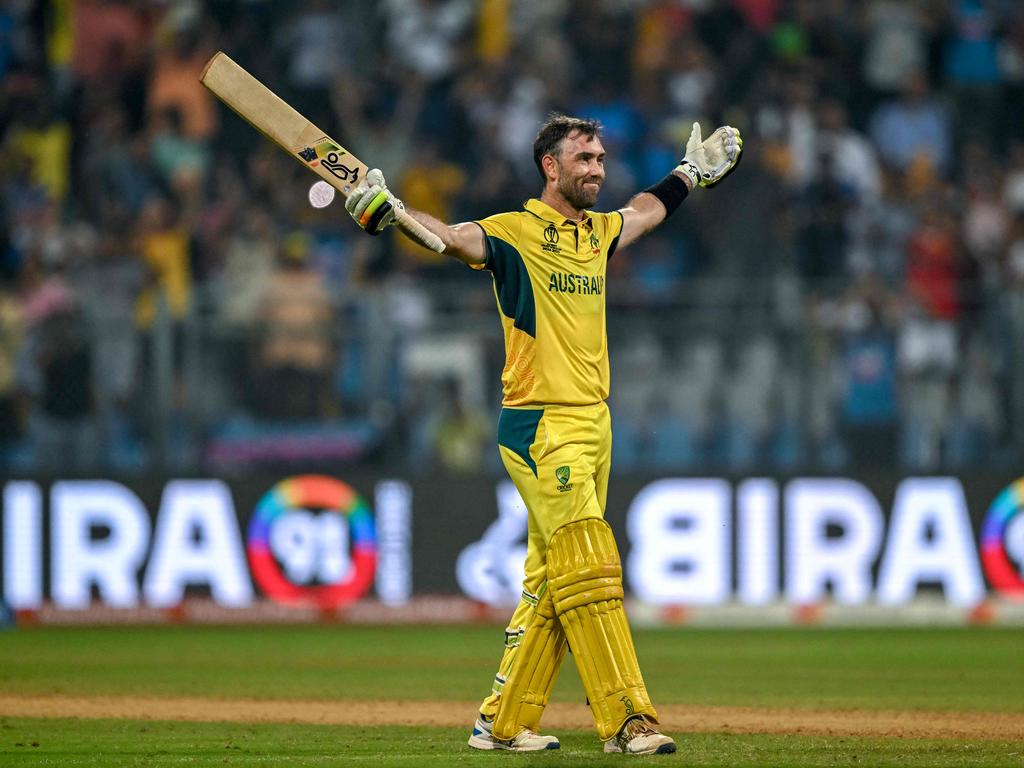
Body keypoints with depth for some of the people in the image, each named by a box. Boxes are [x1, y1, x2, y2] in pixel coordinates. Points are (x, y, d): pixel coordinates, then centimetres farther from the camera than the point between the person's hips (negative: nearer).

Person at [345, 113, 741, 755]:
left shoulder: (599, 233, 16)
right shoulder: (515, 233, -7)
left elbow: (649, 208, 38)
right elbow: (454, 237, -25)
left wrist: (692, 171, 47)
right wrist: (389, 211, -42)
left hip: (594, 425, 8)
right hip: (540, 425, -8)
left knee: (552, 583, 8)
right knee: (590, 573, -13)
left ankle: (504, 722, 14)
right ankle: (627, 721, -15)